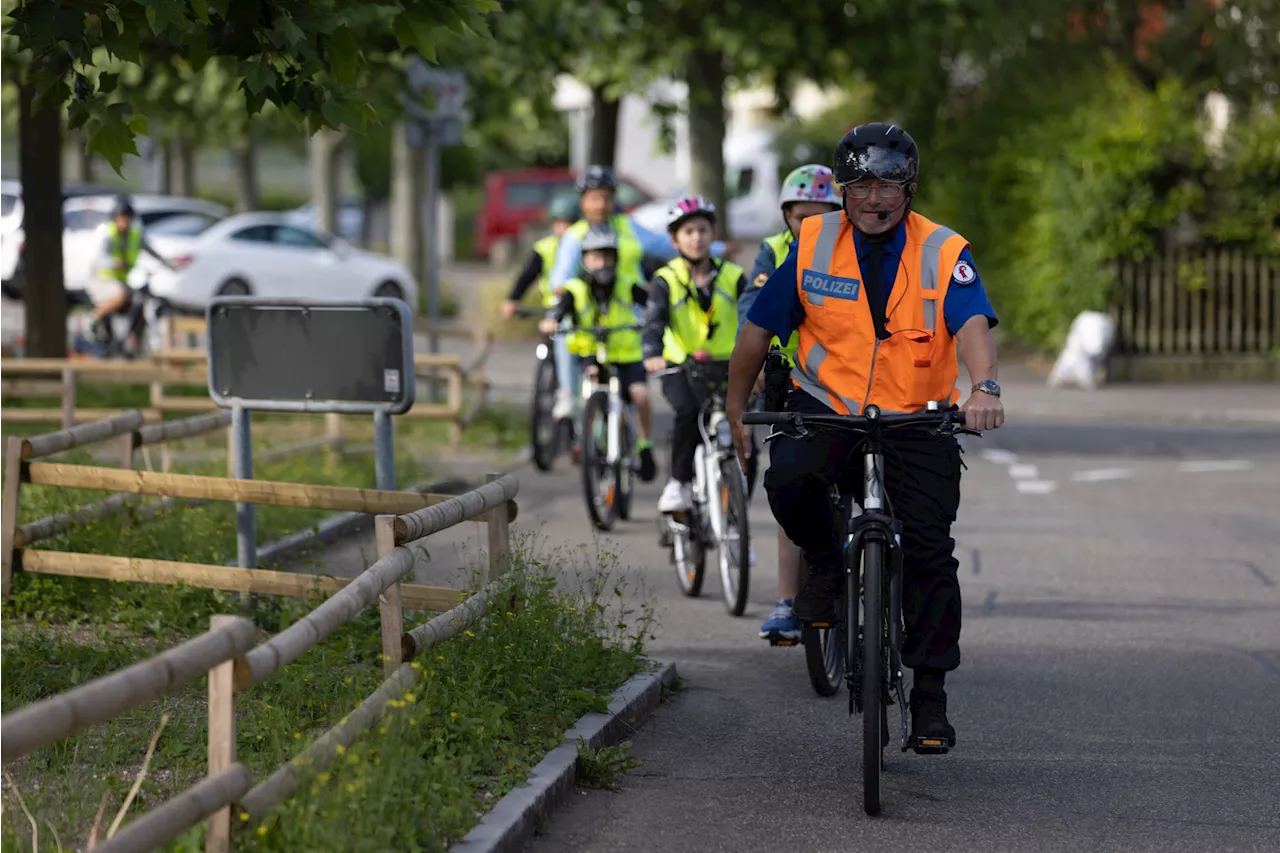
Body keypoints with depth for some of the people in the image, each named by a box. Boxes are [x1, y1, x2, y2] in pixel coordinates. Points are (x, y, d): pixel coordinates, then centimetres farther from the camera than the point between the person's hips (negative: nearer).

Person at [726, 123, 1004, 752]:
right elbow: (758, 328, 7)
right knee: (790, 479, -31)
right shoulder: (813, 245, -2)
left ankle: (930, 695, 6)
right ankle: (827, 564, 1)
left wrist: (984, 387, -43)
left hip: (916, 418, 0)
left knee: (929, 550, -7)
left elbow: (972, 324, -24)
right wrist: (737, 407, 9)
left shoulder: (943, 253, -7)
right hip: (825, 407, 0)